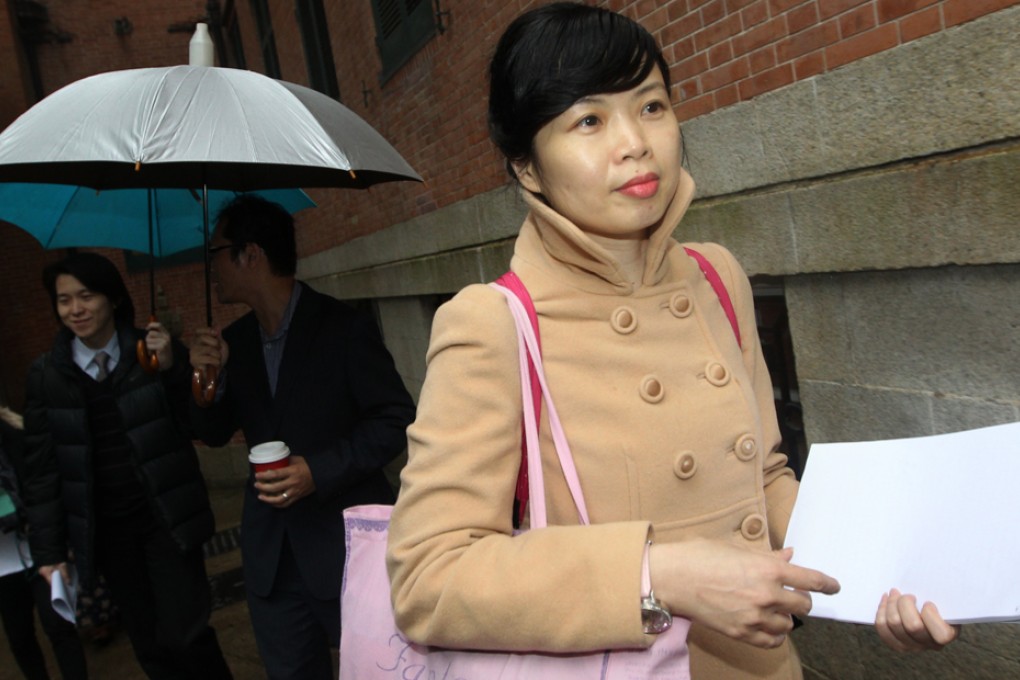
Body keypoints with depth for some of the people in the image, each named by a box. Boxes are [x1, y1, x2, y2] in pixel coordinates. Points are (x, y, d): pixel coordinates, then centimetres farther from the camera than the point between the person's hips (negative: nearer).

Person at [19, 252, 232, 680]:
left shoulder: (155, 351, -5)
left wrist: (172, 368, -21)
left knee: (184, 636, -3)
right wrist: (48, 549, 4)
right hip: (105, 530, 2)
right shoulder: (46, 373, 0)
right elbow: (40, 467, 4)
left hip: (166, 517, -2)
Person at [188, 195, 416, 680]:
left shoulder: (343, 329, -12)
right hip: (270, 554, 6)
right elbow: (215, 434, 11)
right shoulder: (234, 341, 6)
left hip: (347, 547, -5)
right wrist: (208, 378, -9)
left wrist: (319, 471, -21)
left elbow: (397, 417, -12)